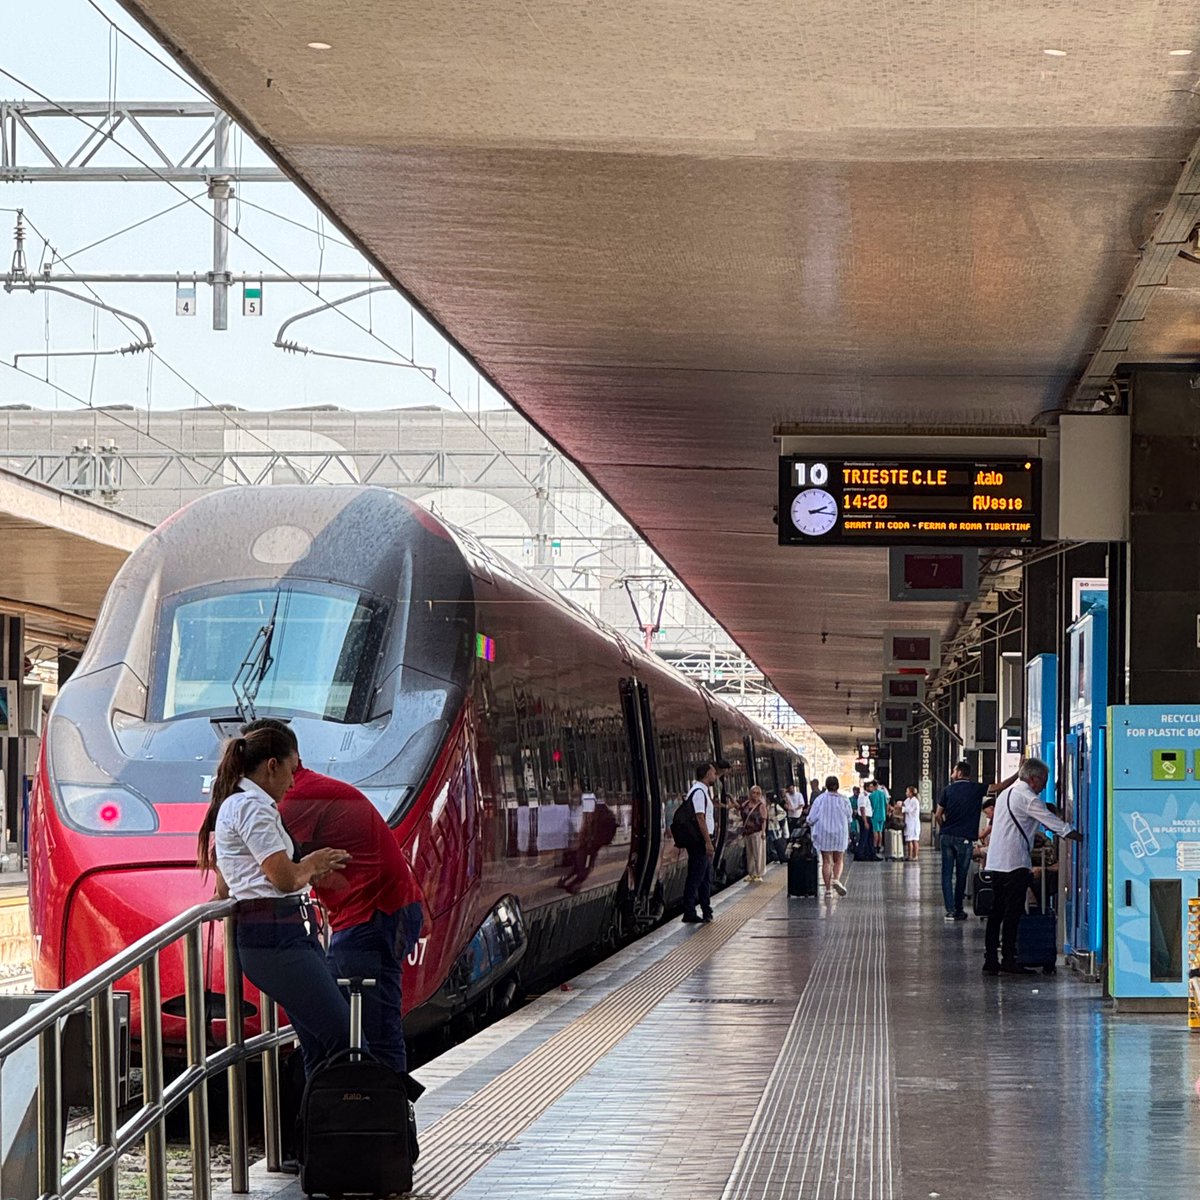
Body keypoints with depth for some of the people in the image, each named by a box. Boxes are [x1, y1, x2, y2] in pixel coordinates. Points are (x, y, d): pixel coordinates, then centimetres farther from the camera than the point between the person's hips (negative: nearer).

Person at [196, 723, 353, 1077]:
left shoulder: (234, 807, 22)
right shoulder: (252, 807, -9)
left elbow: (224, 890, 26)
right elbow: (286, 877, -15)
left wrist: (307, 870, 20)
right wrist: (315, 862, 8)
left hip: (290, 934, 11)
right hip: (276, 938, -11)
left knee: (319, 1048, 6)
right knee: (345, 1038, -16)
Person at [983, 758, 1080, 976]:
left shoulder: (1006, 793, 20)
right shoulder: (1027, 797, -10)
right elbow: (1055, 824, -11)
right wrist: (1082, 838, -5)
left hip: (995, 863, 9)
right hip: (1015, 863, -9)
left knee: (996, 913, 9)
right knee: (1013, 913, -6)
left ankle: (990, 961, 8)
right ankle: (1008, 960, -6)